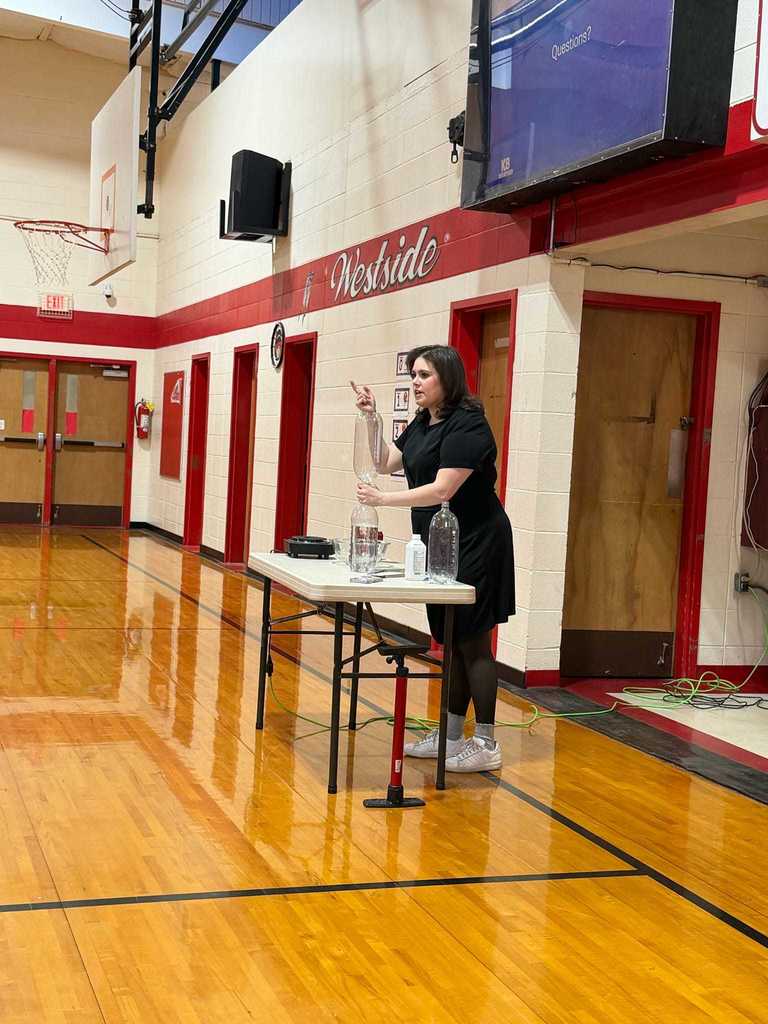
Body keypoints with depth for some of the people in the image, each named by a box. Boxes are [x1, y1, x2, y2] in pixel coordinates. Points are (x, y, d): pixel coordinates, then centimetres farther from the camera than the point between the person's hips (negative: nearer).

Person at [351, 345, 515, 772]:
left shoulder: (466, 425, -17)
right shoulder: (423, 423, 12)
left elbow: (442, 490, -23)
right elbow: (387, 463, 14)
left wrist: (384, 499, -26)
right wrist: (371, 418, 3)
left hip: (474, 546, -9)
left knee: (472, 641, -6)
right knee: (451, 640, 13)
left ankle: (486, 745, 2)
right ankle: (452, 736, 22)